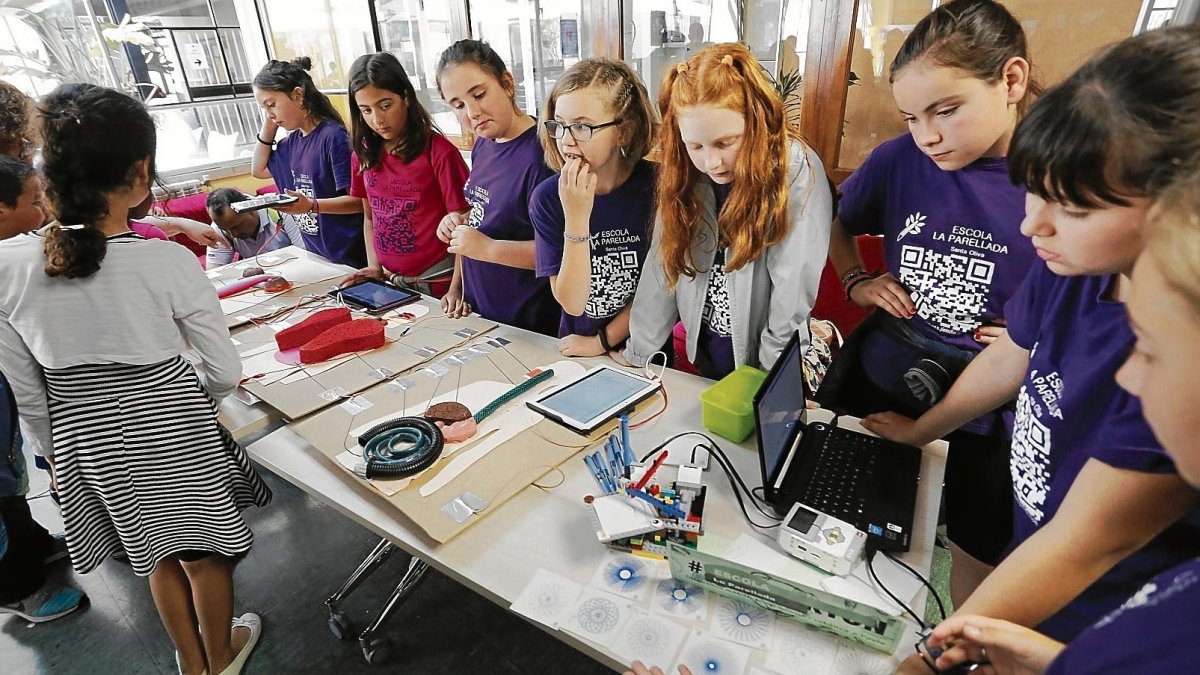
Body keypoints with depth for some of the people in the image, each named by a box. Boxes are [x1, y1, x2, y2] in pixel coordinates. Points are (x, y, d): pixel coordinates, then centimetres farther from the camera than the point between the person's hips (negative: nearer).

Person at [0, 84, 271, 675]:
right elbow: (226, 373, -13)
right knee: (202, 553, 20)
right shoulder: (169, 262, -22)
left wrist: (54, 453, 15)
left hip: (81, 433, 4)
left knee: (156, 553, 25)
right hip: (169, 423, -4)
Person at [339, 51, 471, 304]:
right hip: (389, 282, 5)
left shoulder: (438, 152, -13)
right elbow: (370, 217, 14)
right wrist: (374, 267, 1)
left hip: (437, 281, -5)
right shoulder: (363, 155, 3)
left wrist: (456, 289, -21)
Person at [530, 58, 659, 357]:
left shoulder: (655, 185, -9)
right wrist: (576, 217, -21)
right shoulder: (547, 197, -7)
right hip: (575, 352, 1)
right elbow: (572, 302, -12)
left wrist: (603, 340, -5)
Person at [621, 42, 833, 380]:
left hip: (767, 365, -4)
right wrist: (635, 360, -4)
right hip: (704, 352, 5)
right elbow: (662, 271, -5)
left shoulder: (796, 171, -20)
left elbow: (793, 293, -21)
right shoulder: (683, 175, -6)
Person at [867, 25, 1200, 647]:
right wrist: (920, 430, 19)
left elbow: (1083, 547, -29)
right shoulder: (1075, 262, -15)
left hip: (1091, 630, -5)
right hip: (1029, 556, 5)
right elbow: (1006, 361, 4)